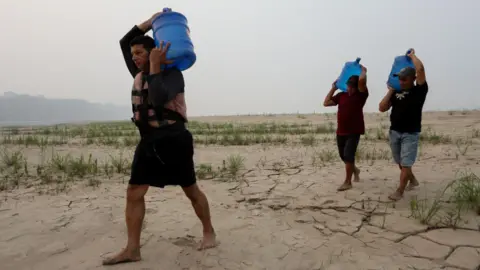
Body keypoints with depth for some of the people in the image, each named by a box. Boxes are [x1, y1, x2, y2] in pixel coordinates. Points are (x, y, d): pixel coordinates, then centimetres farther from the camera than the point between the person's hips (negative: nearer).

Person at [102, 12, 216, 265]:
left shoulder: (172, 74, -9)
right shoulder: (139, 73, 13)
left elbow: (159, 99, -27)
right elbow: (124, 42, 19)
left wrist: (155, 67, -17)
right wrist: (151, 20, 12)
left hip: (174, 140, -7)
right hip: (148, 142, 7)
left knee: (191, 191, 6)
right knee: (133, 193, 0)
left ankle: (209, 233, 25)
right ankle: (132, 249, 8)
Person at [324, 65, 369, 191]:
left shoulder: (361, 94, -6)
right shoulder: (341, 95, 8)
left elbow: (362, 80, -23)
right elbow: (326, 103, 7)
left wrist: (363, 70, -3)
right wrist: (333, 88, 9)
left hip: (354, 132, -6)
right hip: (341, 132, 6)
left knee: (348, 156, -12)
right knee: (343, 156, 16)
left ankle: (347, 182, 0)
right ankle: (355, 170, 44)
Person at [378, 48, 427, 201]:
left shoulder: (419, 90, -5)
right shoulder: (396, 93, 8)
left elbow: (420, 69, -20)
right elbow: (382, 108, 0)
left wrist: (412, 55, -4)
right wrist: (390, 91, -2)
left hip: (410, 134, -5)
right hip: (394, 132, 6)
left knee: (405, 163, -4)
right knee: (400, 163, 18)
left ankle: (399, 192, 3)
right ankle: (413, 180, 41)